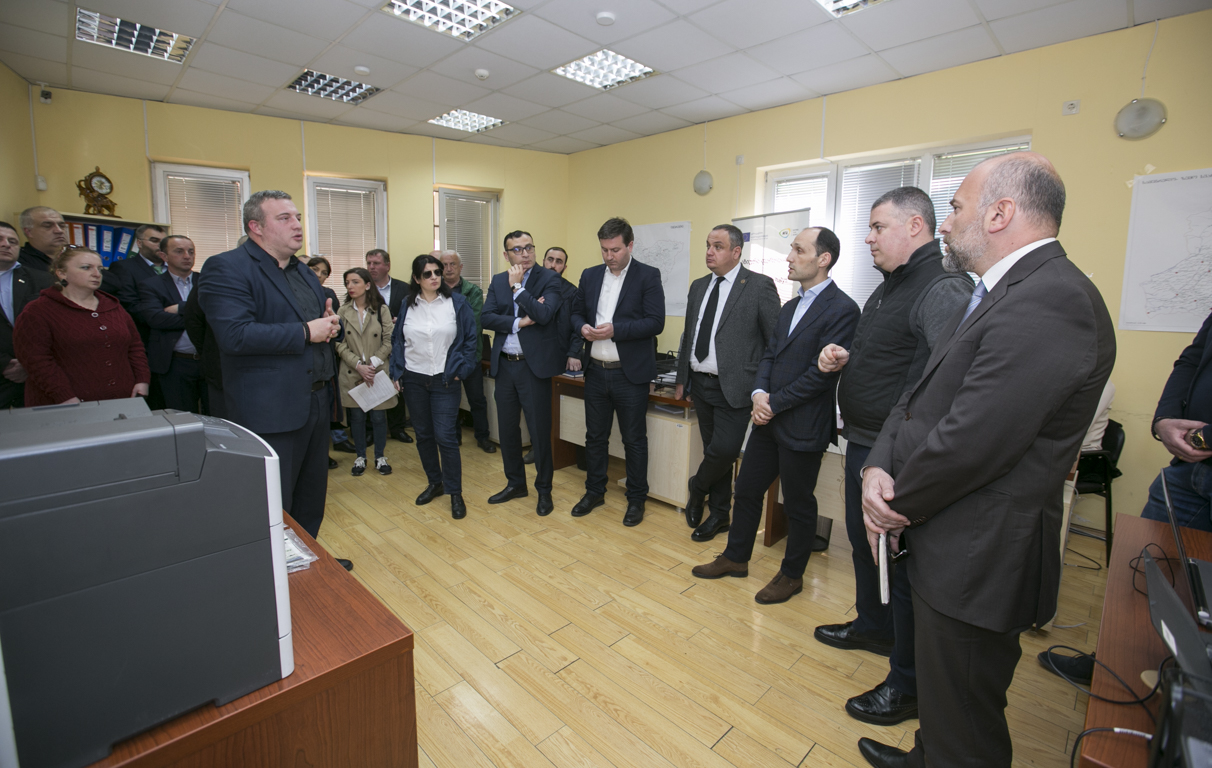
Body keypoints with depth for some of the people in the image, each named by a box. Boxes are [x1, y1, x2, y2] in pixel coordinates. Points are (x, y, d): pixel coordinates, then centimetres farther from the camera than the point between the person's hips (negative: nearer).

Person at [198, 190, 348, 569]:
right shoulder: (226, 268, -10)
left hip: (316, 401, 9)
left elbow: (323, 324, 23)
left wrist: (331, 324, -2)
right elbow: (235, 335, -24)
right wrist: (306, 332, -20)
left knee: (312, 495, 21)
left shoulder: (304, 272, 16)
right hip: (271, 411, -8)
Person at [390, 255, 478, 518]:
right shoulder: (407, 305, 5)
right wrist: (397, 372, 4)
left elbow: (470, 338, -1)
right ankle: (434, 483, 30)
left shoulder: (457, 302, -4)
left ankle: (455, 493, 8)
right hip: (414, 379, 4)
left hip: (445, 380, -3)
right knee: (423, 435, 12)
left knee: (445, 437, -6)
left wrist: (461, 368, -7)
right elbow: (398, 340, 10)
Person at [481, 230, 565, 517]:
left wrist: (517, 286, -14)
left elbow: (543, 314, -20)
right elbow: (486, 318, -2)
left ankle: (544, 490, 19)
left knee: (539, 430, 2)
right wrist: (520, 322, -14)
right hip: (504, 364, 5)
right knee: (507, 428, 13)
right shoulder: (498, 281, 10)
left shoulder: (549, 279, -4)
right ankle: (515, 483, 31)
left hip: (534, 365, -5)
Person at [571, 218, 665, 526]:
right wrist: (582, 327, -8)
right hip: (596, 371, 5)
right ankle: (594, 492, 32)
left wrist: (615, 330, -22)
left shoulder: (648, 276, -6)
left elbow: (656, 322, -13)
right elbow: (577, 312, 15)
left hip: (630, 374, -4)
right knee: (595, 436, 15)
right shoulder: (590, 275, 9)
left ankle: (636, 499, 23)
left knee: (634, 440, 7)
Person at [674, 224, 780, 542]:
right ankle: (719, 515, 28)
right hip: (700, 383, 6)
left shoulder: (759, 286, -6)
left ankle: (697, 488, 21)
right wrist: (682, 379, 15)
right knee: (713, 450, 13)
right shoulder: (698, 286, 12)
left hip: (734, 387, -5)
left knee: (724, 450, -11)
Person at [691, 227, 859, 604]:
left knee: (798, 503, 10)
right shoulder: (789, 307, 14)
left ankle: (792, 575, 30)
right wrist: (758, 394, -7)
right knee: (746, 490, 16)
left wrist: (774, 403, -15)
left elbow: (821, 371, -19)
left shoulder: (841, 309, -13)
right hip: (768, 418, 8)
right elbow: (769, 355, 11)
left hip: (802, 427, -8)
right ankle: (735, 557, 35)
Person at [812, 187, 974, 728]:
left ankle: (909, 685, 22)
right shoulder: (889, 288, 15)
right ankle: (872, 626, 47)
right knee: (864, 544, 24)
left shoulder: (943, 289, -18)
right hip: (863, 443, 10)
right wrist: (842, 357, 6)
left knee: (901, 562, 3)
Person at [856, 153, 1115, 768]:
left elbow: (970, 443, -27)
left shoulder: (1049, 300, -22)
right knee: (943, 703, 30)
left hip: (976, 558, -9)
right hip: (954, 548, 9)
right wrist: (878, 468, -8)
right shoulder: (1000, 293, 12)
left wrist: (896, 505, -11)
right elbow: (920, 396, 8)